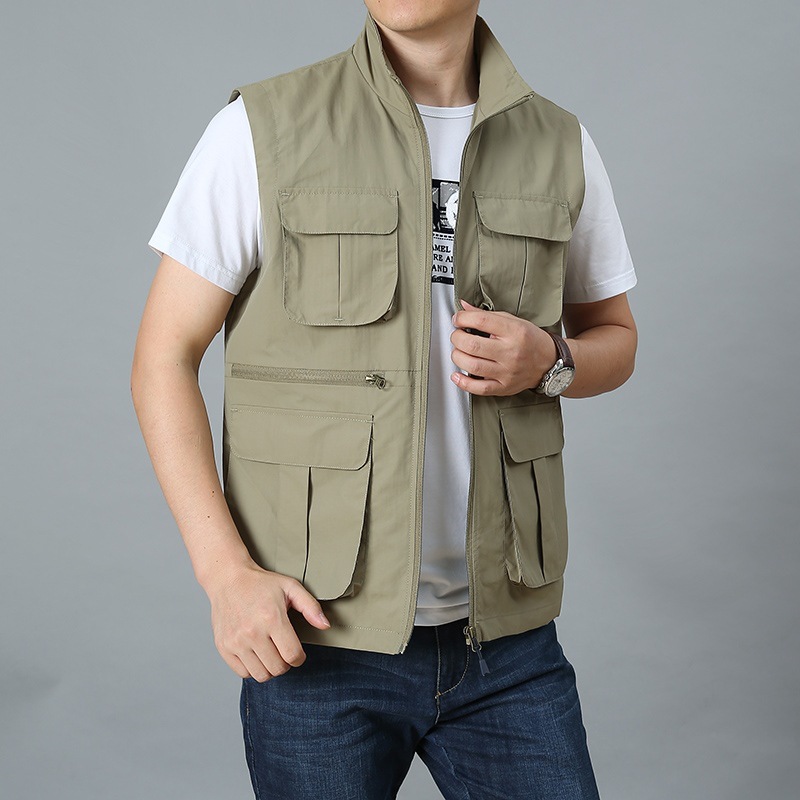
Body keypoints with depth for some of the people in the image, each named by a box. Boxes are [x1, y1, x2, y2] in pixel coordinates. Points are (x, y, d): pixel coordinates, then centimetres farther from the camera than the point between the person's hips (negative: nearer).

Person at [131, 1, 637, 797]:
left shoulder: (560, 145, 4)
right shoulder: (261, 127, -5)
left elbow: (615, 337, 16)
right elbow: (163, 356, -3)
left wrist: (549, 362, -7)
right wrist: (225, 571, -12)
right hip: (314, 632, -2)